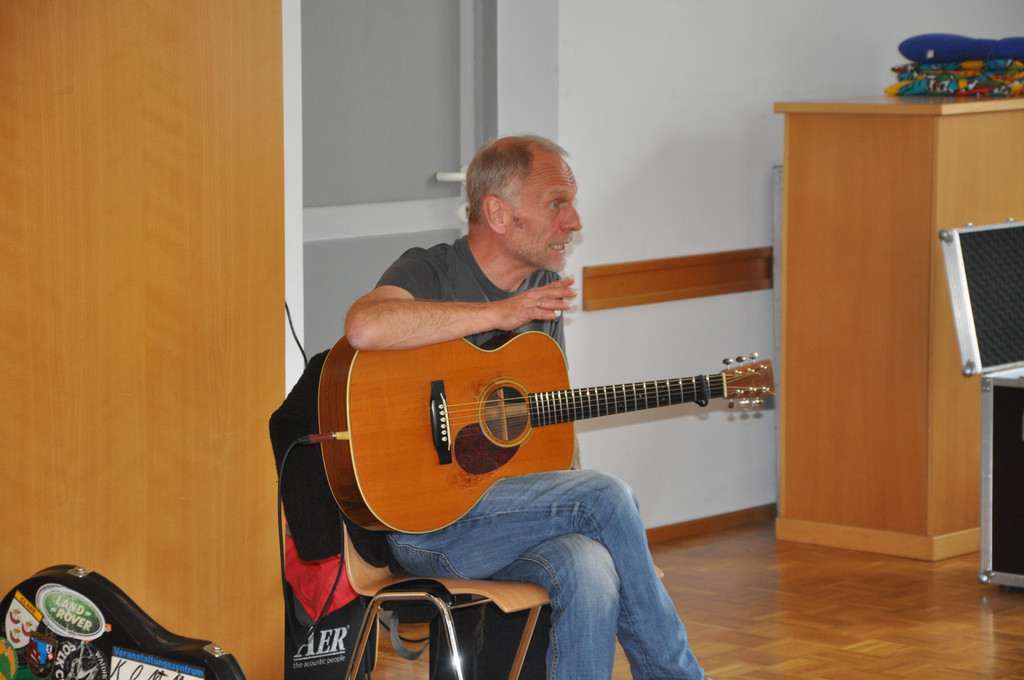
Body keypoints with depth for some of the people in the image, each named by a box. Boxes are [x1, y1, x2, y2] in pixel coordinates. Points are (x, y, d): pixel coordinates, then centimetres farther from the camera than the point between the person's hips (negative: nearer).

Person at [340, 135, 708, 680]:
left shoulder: (545, 289, 15)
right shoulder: (428, 273, -7)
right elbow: (364, 327, -32)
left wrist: (574, 488, 3)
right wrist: (498, 314, -25)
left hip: (516, 509, 6)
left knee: (592, 571, -28)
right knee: (608, 497, -22)